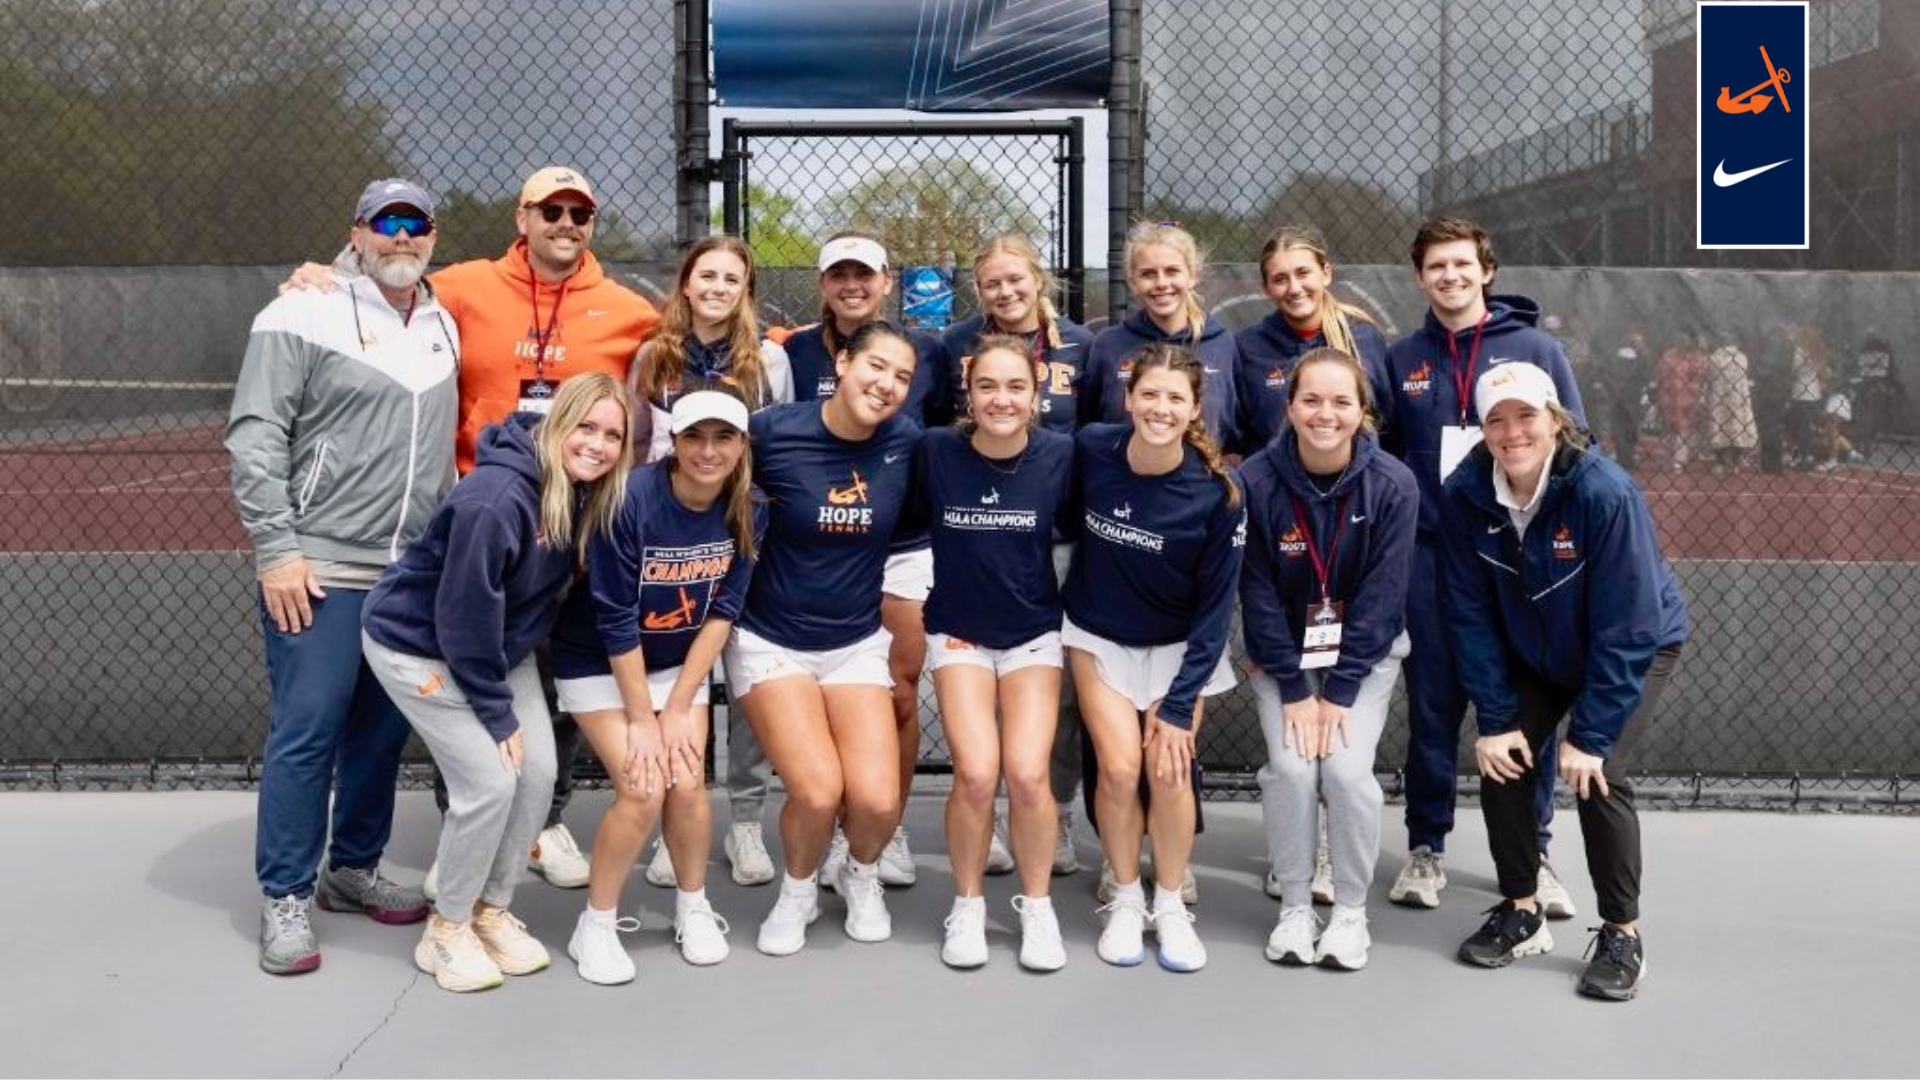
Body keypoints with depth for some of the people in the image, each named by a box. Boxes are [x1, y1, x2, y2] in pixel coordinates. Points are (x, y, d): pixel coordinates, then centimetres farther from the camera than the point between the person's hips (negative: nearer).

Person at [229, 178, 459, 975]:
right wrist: (276, 549, -14)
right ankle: (285, 896, 9)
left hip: (414, 577, 6)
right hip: (319, 572, -6)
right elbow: (253, 438, -9)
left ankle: (353, 869, 27)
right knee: (305, 733, -3)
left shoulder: (442, 327, 14)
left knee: (383, 730, 12)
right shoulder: (304, 316, -6)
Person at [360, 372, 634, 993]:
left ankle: (490, 911, 20)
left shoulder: (591, 498, -10)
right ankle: (446, 930, 8)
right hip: (418, 645, -7)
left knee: (538, 773, 0)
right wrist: (497, 713, -19)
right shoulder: (496, 498, -32)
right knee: (490, 781, -13)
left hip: (499, 645, 7)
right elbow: (462, 613, -27)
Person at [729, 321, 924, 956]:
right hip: (773, 641, -2)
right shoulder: (773, 432, -14)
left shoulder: (907, 442, -7)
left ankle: (860, 876, 25)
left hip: (857, 642, 2)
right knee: (818, 791, -20)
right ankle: (797, 893, 15)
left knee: (878, 801, -13)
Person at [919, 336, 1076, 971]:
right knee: (976, 774, -16)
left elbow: (1079, 533, 4)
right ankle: (968, 905, 9)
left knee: (1027, 775, -13)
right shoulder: (937, 451, -13)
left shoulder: (1059, 455, -11)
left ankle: (1037, 906, 12)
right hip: (959, 632, 0)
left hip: (1035, 632, 1)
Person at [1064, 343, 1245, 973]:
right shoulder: (1090, 449, -18)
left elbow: (1215, 608, -15)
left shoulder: (1217, 492, -21)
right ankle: (1125, 902, 13)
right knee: (1119, 767, -10)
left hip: (1179, 646, -1)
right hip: (1098, 636, 1)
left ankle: (1170, 906, 13)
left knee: (1170, 771, -11)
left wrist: (1178, 705, -15)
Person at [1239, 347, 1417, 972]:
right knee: (1290, 767, -17)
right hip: (1281, 653, 0)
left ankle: (1352, 910, 5)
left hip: (1365, 652, 0)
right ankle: (1294, 907, 4)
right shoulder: (1255, 482, -16)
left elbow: (1382, 596, -13)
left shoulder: (1393, 485, -16)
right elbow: (1257, 593, -11)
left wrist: (1338, 692, -15)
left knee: (1347, 768, -16)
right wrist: (1294, 690, -13)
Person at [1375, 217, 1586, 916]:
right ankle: (1425, 848, 19)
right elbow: (1377, 456, 13)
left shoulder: (1536, 350, 3)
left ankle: (1530, 852, 18)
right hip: (1429, 562, 1)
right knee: (1432, 708, 7)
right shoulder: (1400, 361, 8)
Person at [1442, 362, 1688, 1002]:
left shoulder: (1606, 493, -32)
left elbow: (1626, 627, -28)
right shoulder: (1464, 495, -20)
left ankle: (1622, 934, 2)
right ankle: (1521, 912, 14)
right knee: (1501, 762, -7)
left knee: (1597, 775, -18)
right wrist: (1495, 719, -16)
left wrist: (1590, 734, -27)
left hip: (1637, 649, -4)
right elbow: (1472, 615, -14)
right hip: (1532, 655, 4)